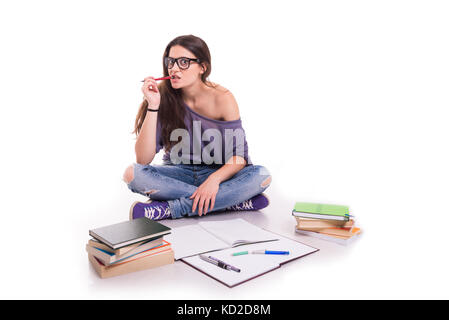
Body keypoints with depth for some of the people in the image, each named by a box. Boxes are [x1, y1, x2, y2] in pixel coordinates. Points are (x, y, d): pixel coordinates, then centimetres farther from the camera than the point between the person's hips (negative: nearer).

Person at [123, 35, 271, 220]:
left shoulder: (222, 98, -12)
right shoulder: (163, 97, -10)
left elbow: (239, 156, -13)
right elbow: (143, 159, -17)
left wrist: (214, 179, -33)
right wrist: (153, 106, -25)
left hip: (216, 173, 0)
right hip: (177, 174, 1)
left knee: (262, 176, -27)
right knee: (132, 174, -28)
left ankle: (168, 209, -29)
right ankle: (234, 203, -27)